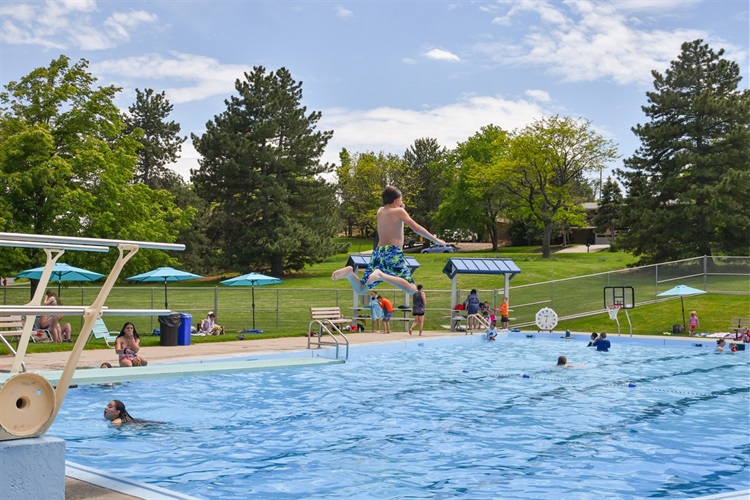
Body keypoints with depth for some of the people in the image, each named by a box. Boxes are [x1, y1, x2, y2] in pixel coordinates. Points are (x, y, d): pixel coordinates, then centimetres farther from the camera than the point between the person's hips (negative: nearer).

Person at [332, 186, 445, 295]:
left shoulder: (380, 211, 21)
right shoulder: (399, 211, 3)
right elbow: (416, 228, -2)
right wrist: (436, 240, 5)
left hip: (378, 252, 6)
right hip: (393, 253, -6)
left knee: (360, 290, 12)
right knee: (411, 290, -17)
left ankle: (350, 273, -19)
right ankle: (382, 275, -35)